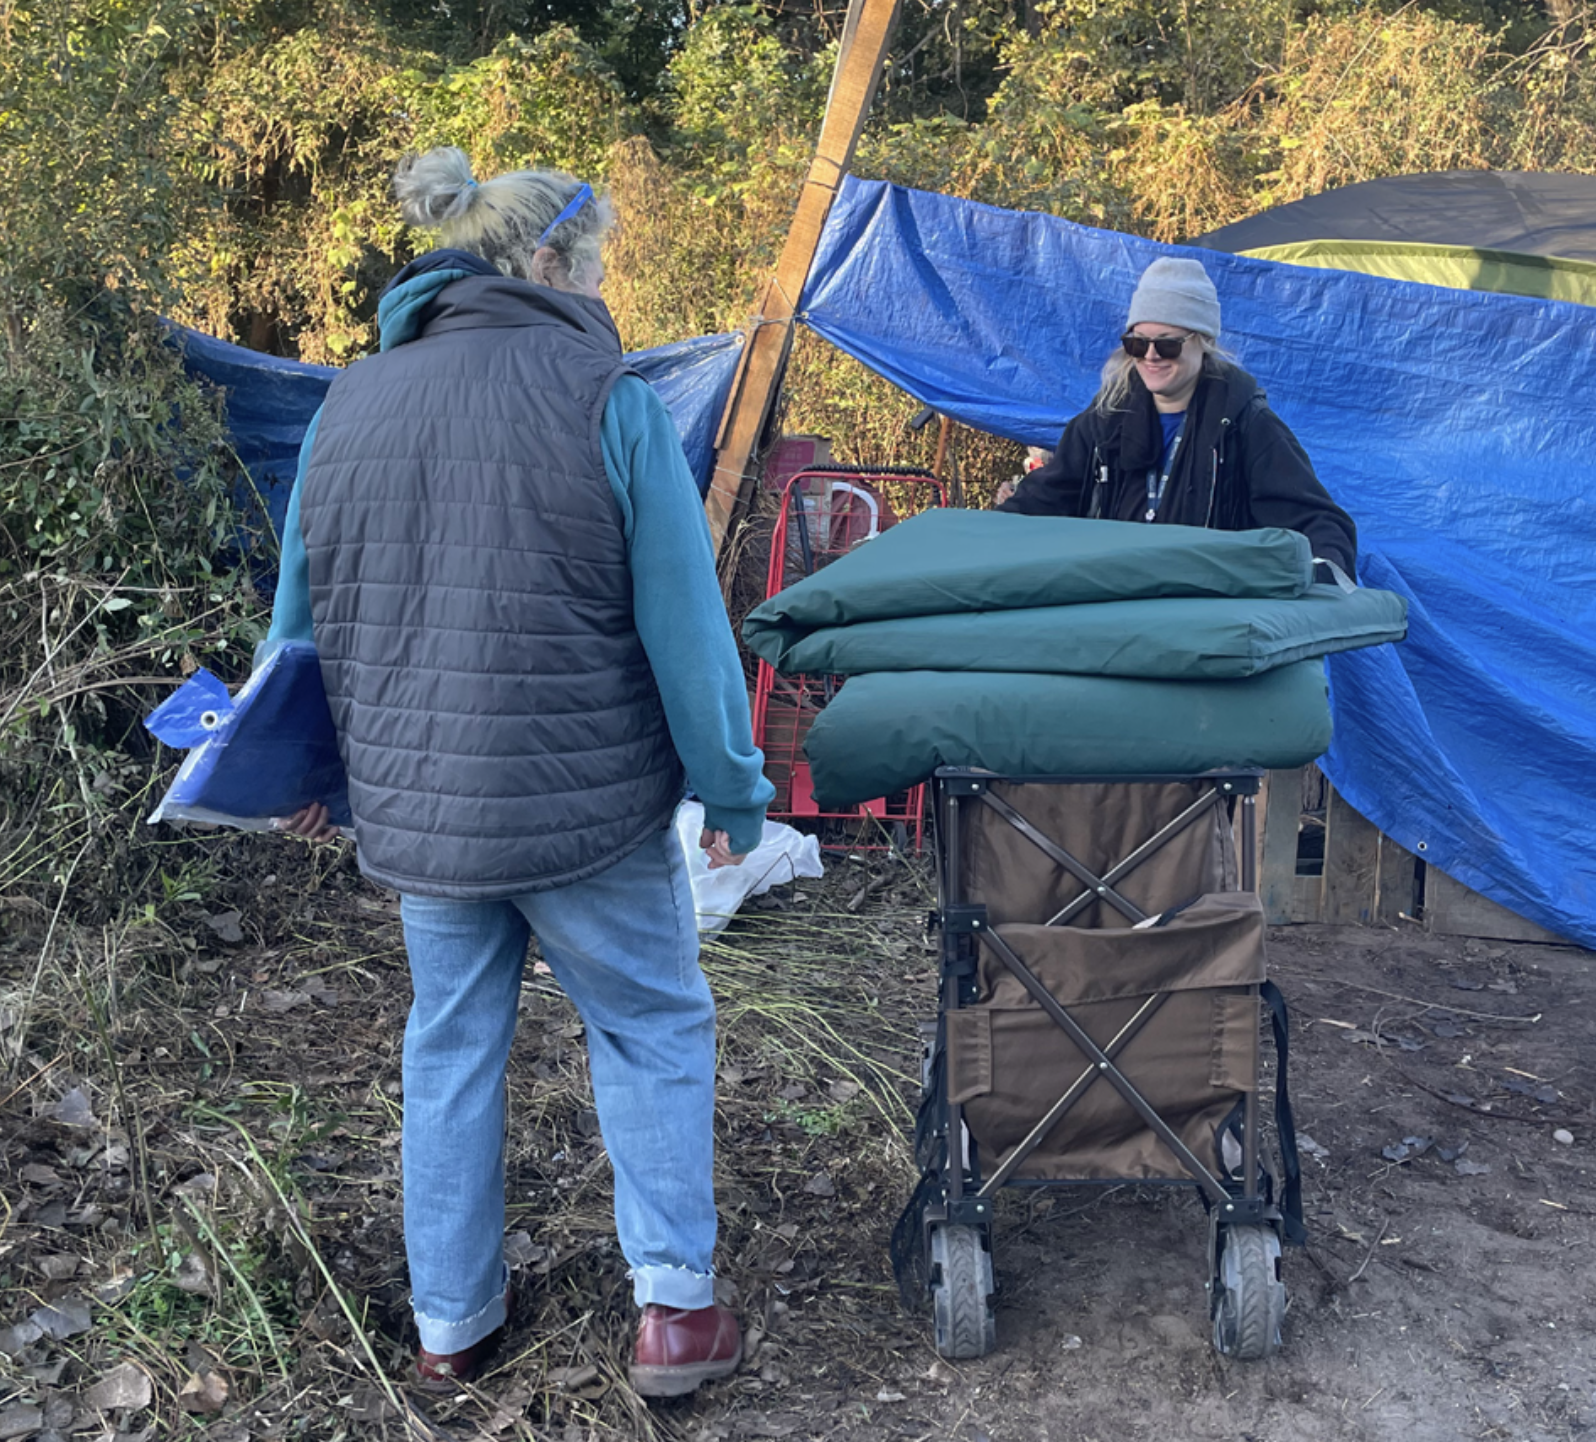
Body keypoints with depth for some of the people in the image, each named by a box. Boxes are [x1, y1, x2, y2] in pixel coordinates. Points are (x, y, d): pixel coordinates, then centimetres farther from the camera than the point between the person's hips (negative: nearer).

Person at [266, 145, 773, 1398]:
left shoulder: (349, 405, 6)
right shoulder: (605, 400, -11)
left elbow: (306, 617, 13)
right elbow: (681, 623, -11)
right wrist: (733, 786, -1)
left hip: (414, 804, 5)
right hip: (586, 801, -5)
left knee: (453, 1044, 18)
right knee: (653, 1028, 14)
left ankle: (451, 1321, 30)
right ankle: (675, 1307, 14)